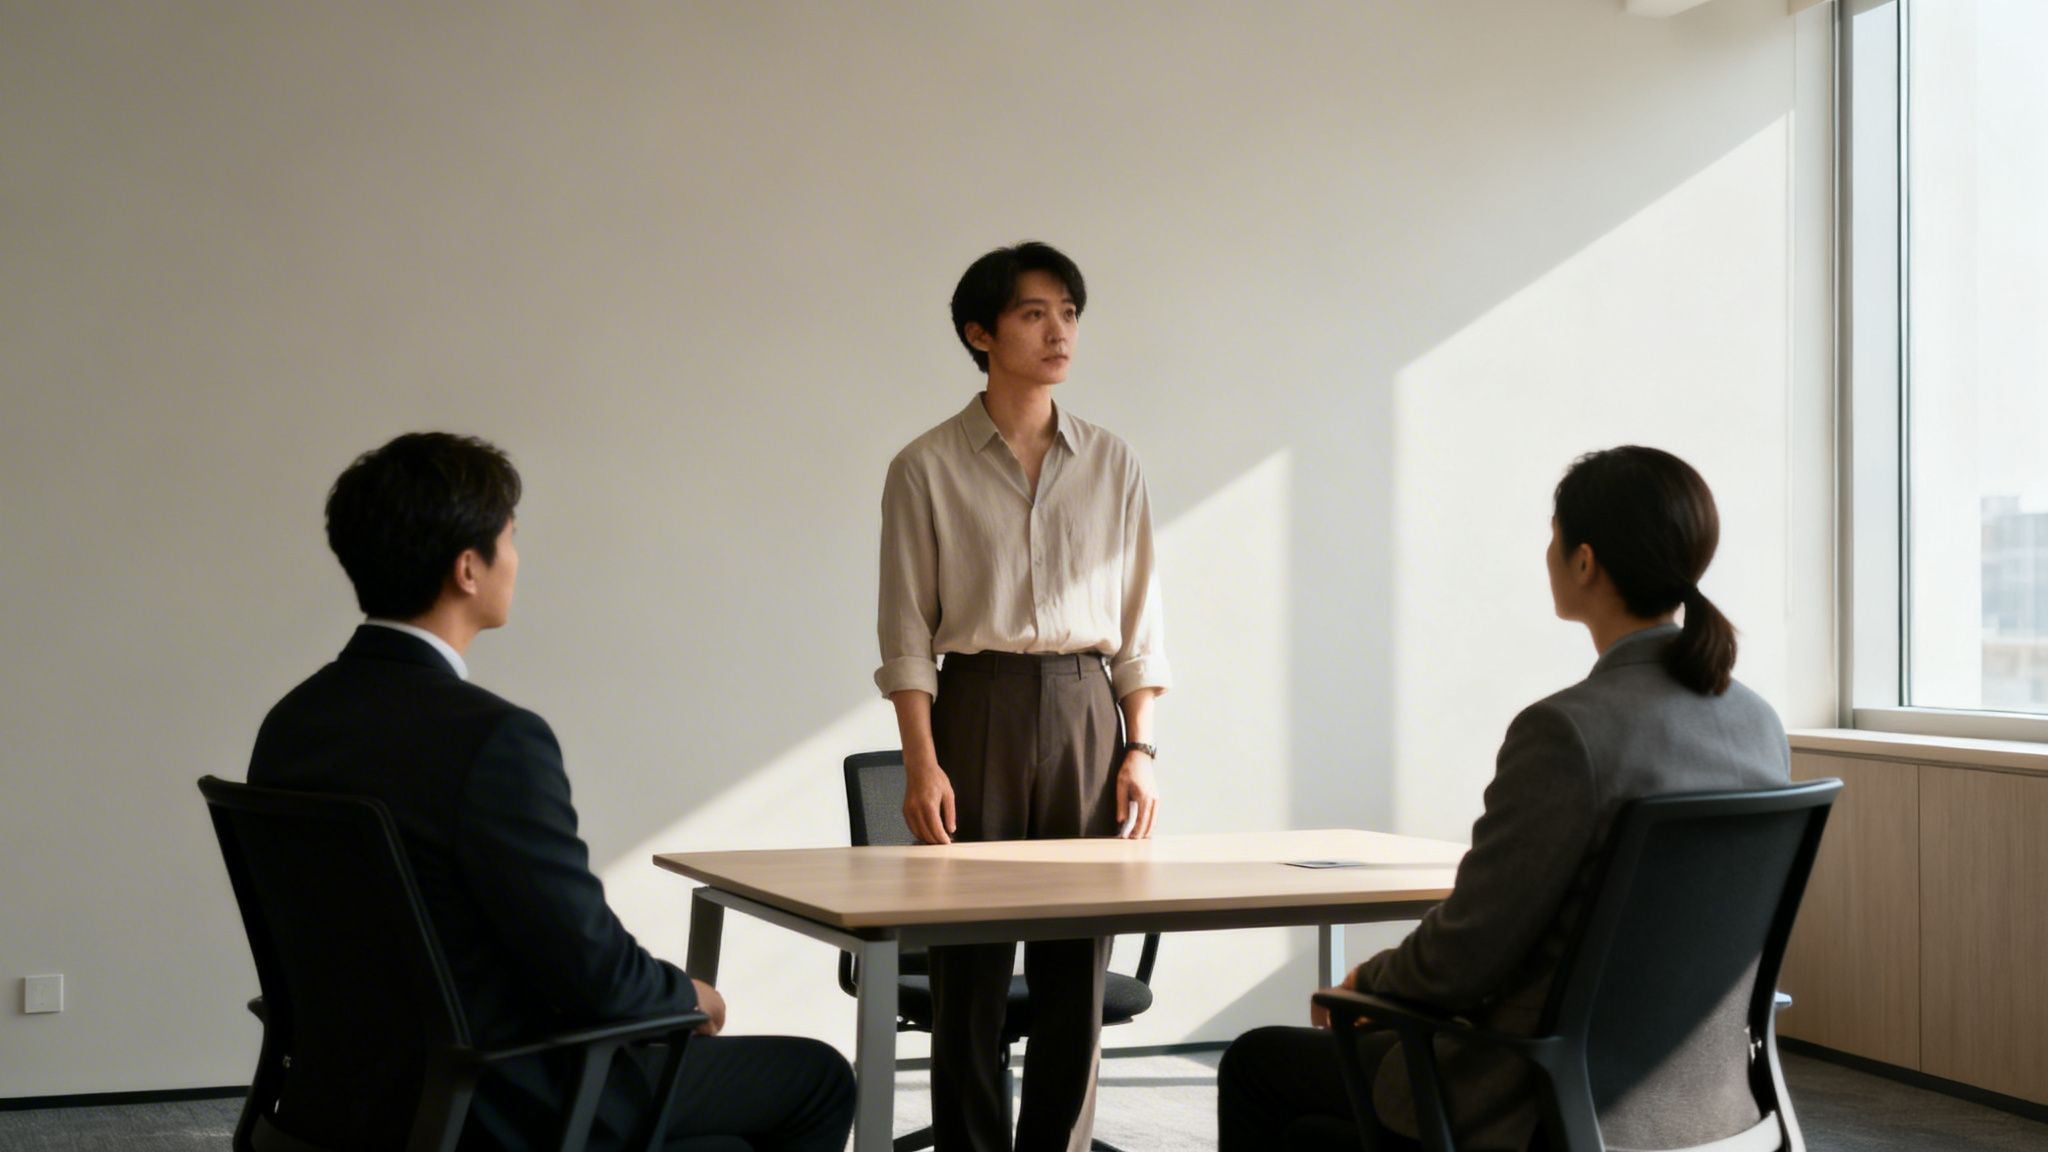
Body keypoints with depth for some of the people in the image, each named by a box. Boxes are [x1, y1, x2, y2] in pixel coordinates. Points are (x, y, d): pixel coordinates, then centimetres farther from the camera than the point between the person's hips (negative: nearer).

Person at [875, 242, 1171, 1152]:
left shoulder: (1111, 465, 9)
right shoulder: (927, 469, 0)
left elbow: (1138, 623, 10)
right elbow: (907, 631, -1)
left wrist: (1138, 751, 2)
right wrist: (922, 763, -10)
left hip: (1085, 714, 3)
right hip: (978, 709, -2)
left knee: (1077, 970, 2)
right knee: (970, 971, -2)